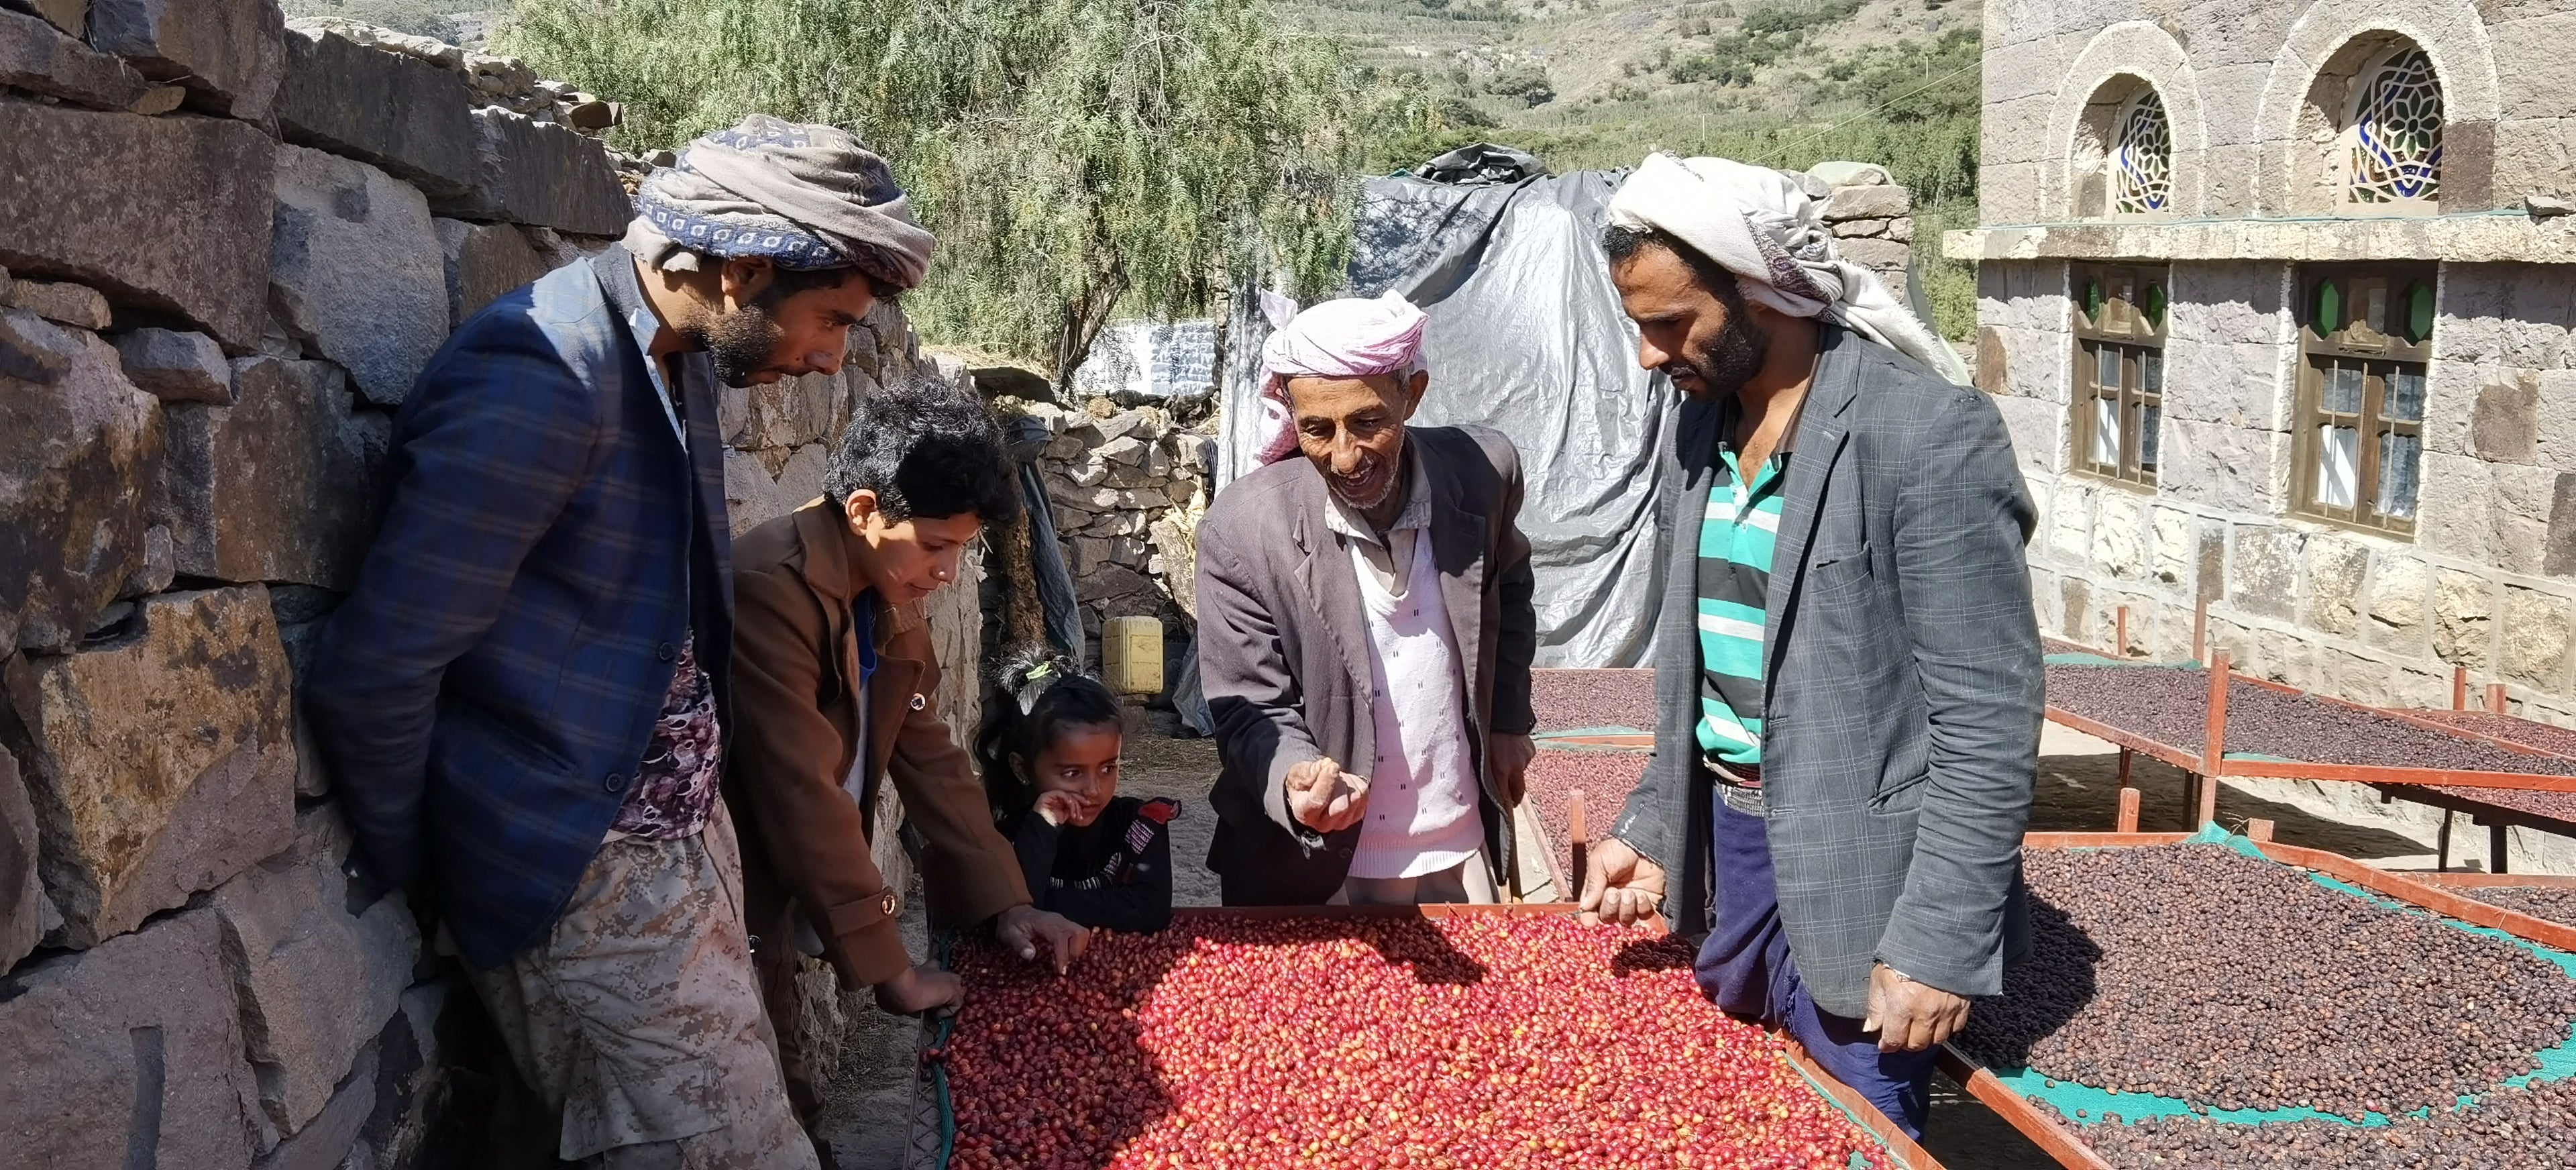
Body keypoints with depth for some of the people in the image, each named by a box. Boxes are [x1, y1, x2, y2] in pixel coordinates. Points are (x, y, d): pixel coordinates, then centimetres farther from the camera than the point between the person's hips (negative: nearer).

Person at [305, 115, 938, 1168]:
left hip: (685, 835, 9)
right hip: (586, 877, -9)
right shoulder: (539, 380, -23)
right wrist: (412, 873, -6)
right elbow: (371, 677, -21)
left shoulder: (681, 356, 6)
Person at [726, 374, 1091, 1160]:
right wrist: (887, 966, -19)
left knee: (787, 1116, 16)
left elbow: (930, 756, 7)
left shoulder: (892, 594, 3)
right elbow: (802, 793, -25)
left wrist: (1005, 902, -1)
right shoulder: (770, 586, -25)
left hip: (779, 908, 8)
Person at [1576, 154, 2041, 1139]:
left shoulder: (1930, 434, -19)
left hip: (1854, 872, -7)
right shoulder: (1706, 419, 5)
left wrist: (1936, 943, -18)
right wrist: (1649, 825, 7)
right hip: (1725, 837, 7)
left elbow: (1988, 718, -18)